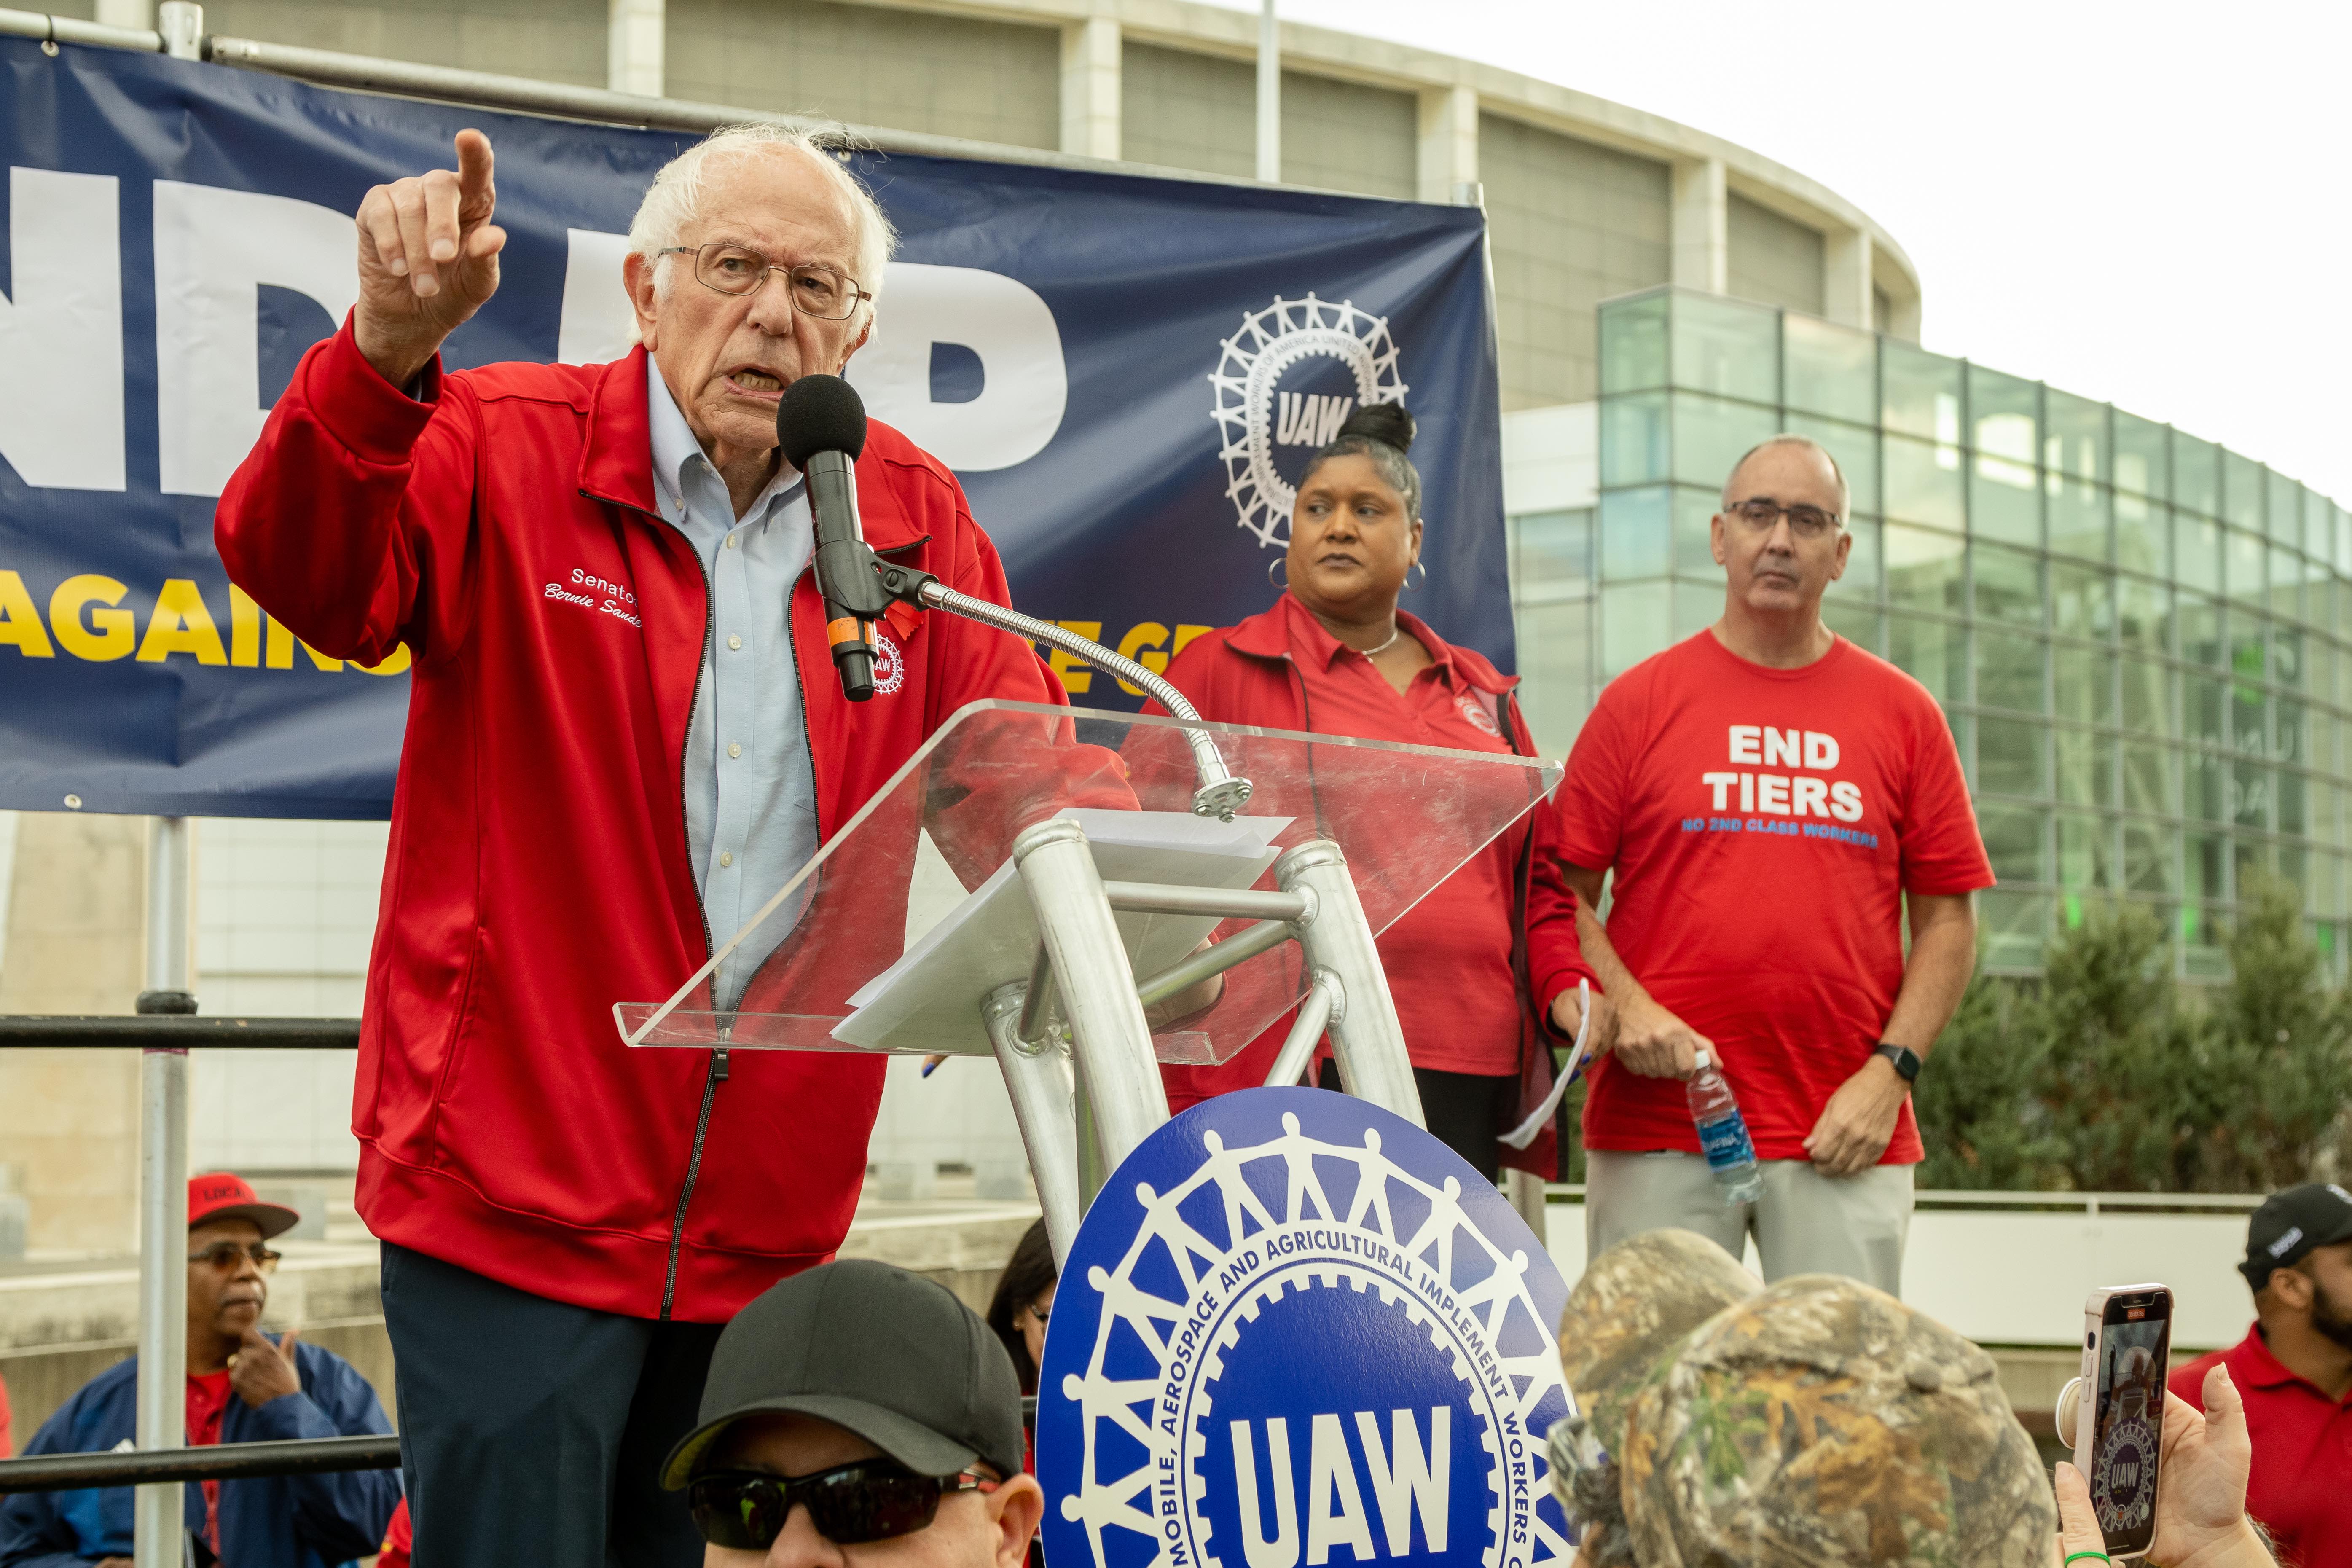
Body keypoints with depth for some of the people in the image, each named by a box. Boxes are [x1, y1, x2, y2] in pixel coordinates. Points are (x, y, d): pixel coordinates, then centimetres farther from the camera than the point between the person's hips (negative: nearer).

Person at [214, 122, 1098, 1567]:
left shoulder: (915, 519, 7)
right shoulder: (507, 454, -5)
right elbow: (306, 578, -22)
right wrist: (388, 353, -40)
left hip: (770, 1221, 5)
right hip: (514, 1191, -4)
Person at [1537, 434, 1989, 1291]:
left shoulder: (1903, 714, 11)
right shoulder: (1639, 701, 7)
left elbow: (1947, 919, 9)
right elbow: (1560, 893, 5)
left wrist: (1890, 1070, -2)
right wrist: (1625, 1007, -10)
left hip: (1845, 1138, 1)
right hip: (1657, 1126, -1)